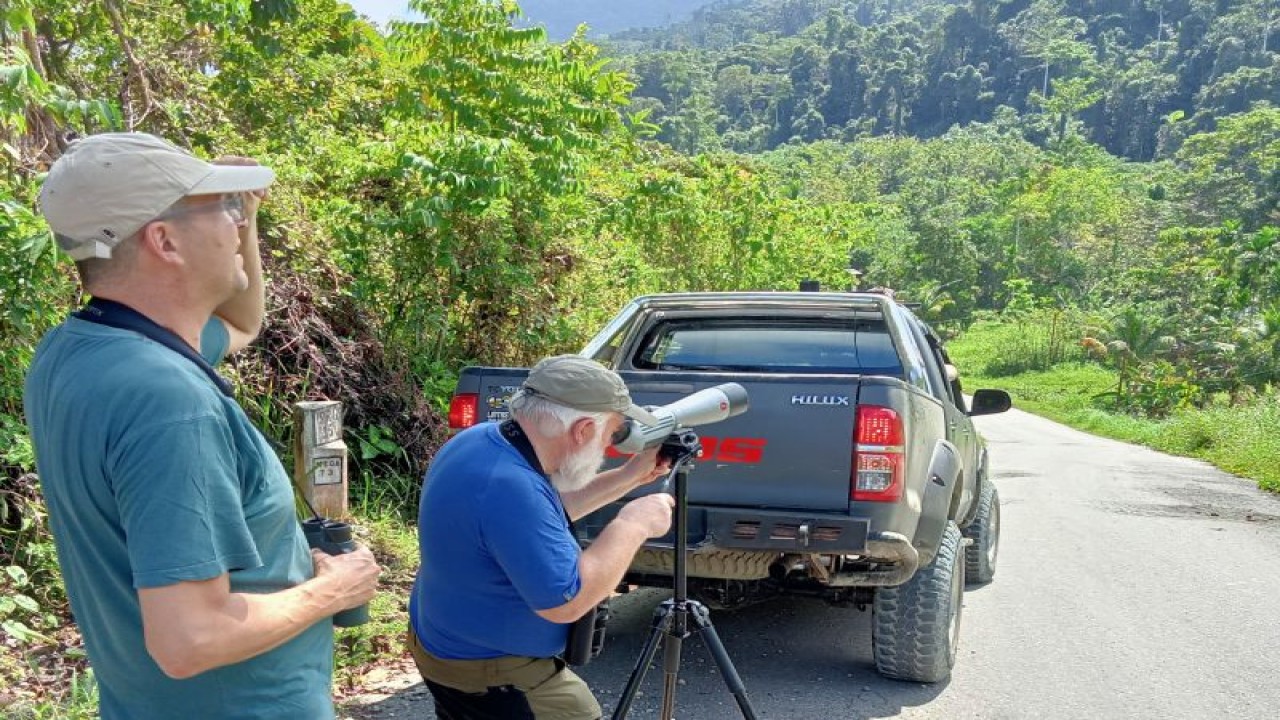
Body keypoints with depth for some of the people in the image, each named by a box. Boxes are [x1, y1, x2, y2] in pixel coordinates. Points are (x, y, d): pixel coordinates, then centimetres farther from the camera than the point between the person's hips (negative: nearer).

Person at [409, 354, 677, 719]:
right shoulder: (510, 485, -34)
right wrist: (632, 525, -20)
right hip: (492, 676, -10)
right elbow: (566, 601, -29)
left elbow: (541, 511, 12)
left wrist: (629, 477, 7)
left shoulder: (483, 440, -4)